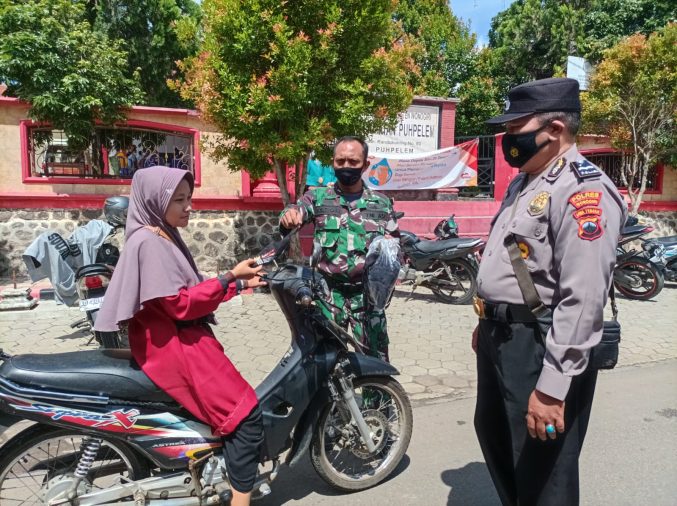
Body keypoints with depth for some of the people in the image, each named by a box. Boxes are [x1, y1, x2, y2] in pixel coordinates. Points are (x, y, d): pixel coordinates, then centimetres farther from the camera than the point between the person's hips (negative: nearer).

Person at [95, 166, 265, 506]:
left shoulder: (166, 237, 15)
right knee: (245, 414, -14)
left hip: (183, 338, 10)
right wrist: (230, 277, -22)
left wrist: (240, 282, 5)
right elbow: (181, 303, -21)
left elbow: (191, 291, 14)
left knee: (232, 406, 14)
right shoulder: (148, 242, -16)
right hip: (171, 344, -10)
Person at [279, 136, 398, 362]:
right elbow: (296, 211, -13)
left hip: (367, 293, 1)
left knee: (375, 359, 5)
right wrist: (288, 216, -37)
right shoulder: (318, 197, 5)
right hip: (329, 293, 0)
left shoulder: (382, 203, 8)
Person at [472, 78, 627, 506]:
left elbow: (582, 301, -27)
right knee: (495, 441, 27)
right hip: (499, 338, 10)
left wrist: (552, 387, -27)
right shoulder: (523, 182, 13)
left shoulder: (583, 191, -20)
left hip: (540, 348, -10)